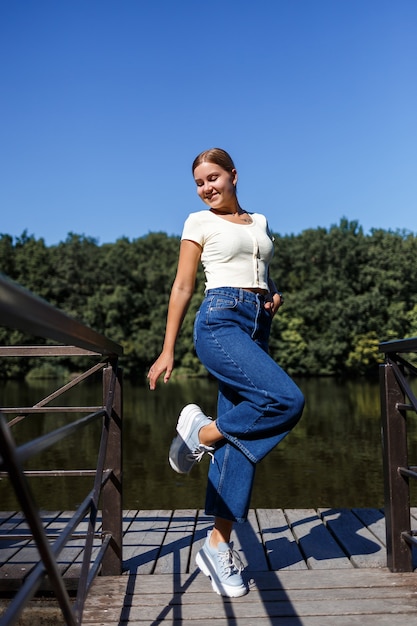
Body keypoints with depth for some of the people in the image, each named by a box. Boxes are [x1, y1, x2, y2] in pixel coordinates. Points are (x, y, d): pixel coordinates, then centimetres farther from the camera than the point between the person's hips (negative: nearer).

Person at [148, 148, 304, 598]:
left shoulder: (260, 222, 21)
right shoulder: (200, 222, 7)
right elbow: (182, 287, 4)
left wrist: (275, 295, 6)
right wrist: (167, 350, 0)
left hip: (257, 328, 5)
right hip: (219, 322, -5)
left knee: (240, 439, 1)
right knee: (287, 400, -25)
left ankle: (218, 546, 9)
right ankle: (201, 431, -3)